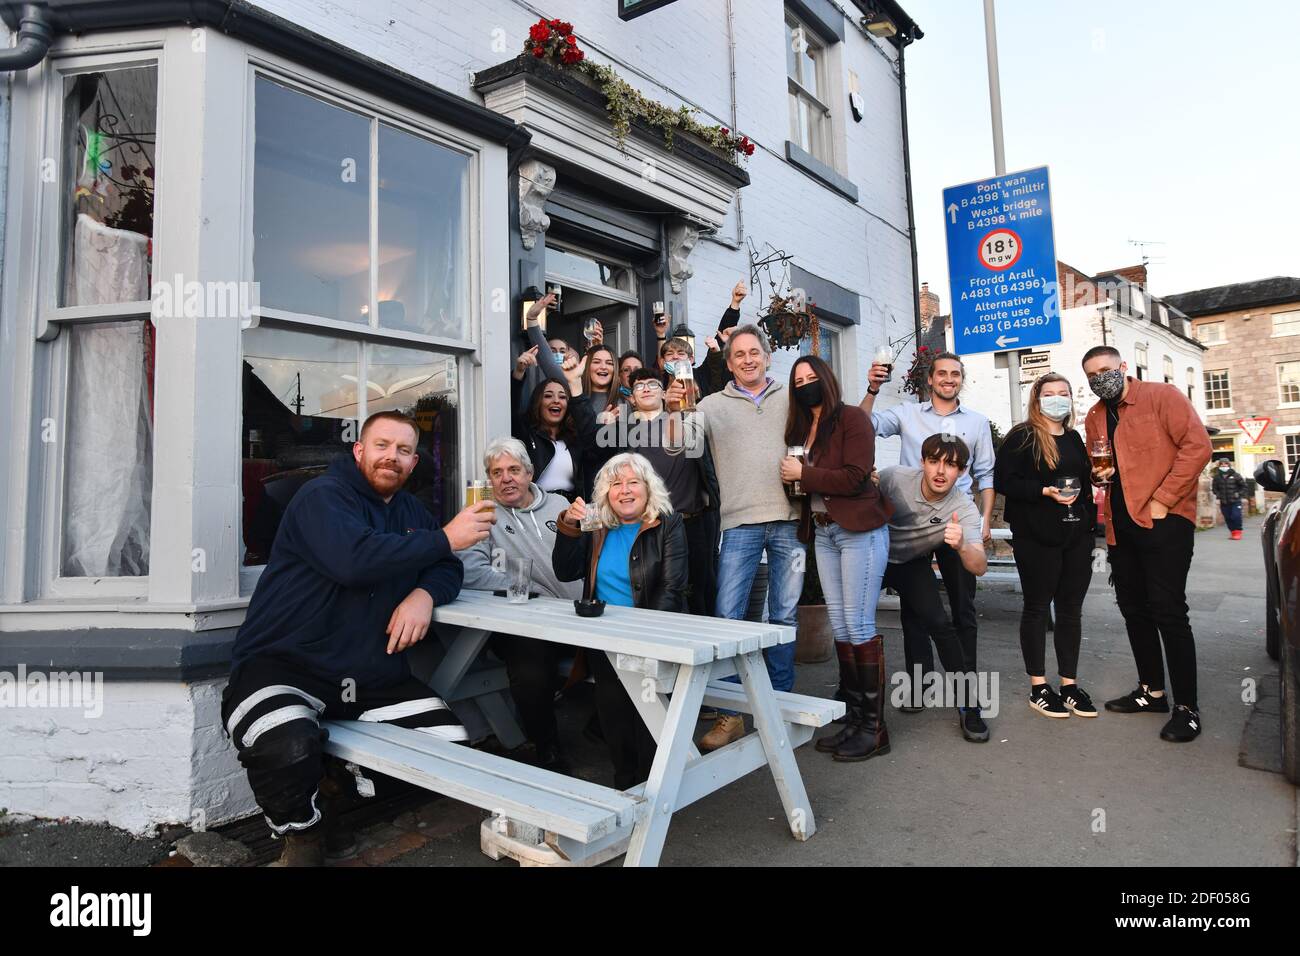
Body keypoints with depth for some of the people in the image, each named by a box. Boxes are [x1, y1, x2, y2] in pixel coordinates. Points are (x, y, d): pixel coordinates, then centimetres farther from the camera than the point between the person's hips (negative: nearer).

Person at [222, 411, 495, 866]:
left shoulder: (411, 510, 15)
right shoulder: (322, 496, -9)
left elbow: (448, 570, 10)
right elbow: (355, 559, -28)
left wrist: (424, 595, -15)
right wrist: (445, 538, -21)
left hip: (372, 677, 7)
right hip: (284, 667, -6)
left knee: (454, 747, -7)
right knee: (289, 748, -36)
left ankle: (336, 784, 15)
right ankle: (302, 834, 0)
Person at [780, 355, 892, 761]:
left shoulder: (852, 418, -6)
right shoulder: (801, 427, 15)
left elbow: (854, 478, -16)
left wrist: (803, 474, -9)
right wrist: (793, 476, -4)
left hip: (860, 531, -7)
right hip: (823, 533, 7)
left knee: (859, 626, -6)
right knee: (840, 628, 8)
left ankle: (874, 726, 4)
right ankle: (853, 718, 17)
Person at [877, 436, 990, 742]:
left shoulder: (965, 510, -23)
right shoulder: (894, 478, -26)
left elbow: (979, 567, -34)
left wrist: (962, 546, -54)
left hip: (912, 565, 0)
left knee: (939, 624, -17)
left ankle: (968, 705, -3)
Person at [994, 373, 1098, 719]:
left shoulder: (1075, 439, 16)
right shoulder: (1021, 437, -4)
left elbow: (1086, 482, 24)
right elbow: (1003, 480, -12)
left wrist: (1090, 523, 16)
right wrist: (1045, 491, -21)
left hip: (1076, 535, 6)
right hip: (1037, 537, -6)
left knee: (1071, 609, 9)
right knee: (1037, 607, 2)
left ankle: (1069, 684, 18)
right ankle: (1038, 687, 11)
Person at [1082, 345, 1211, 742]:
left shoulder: (1162, 396, -5)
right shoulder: (1094, 419, 13)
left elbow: (1197, 445, -14)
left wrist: (1162, 500, -17)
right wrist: (1097, 473, 1)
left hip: (1164, 520, -7)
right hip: (1121, 525, 7)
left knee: (1168, 611, -8)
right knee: (1134, 609, 12)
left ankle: (1186, 707, 3)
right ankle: (1152, 691, 26)